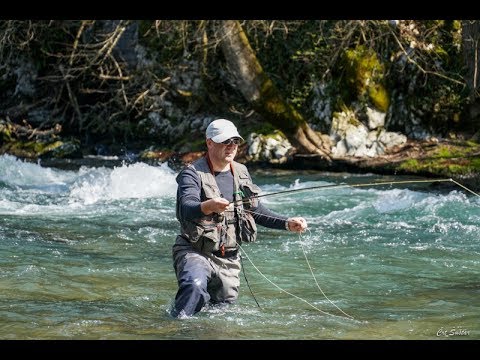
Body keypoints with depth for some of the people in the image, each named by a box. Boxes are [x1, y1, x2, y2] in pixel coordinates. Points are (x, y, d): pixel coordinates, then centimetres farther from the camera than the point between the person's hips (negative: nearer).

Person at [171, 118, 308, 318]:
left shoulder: (241, 173, 10)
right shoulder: (193, 174, -11)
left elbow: (256, 210, 20)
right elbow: (186, 208, -29)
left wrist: (287, 223, 8)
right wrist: (208, 206, -51)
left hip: (228, 258, 7)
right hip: (195, 251, -7)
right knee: (195, 286, -36)